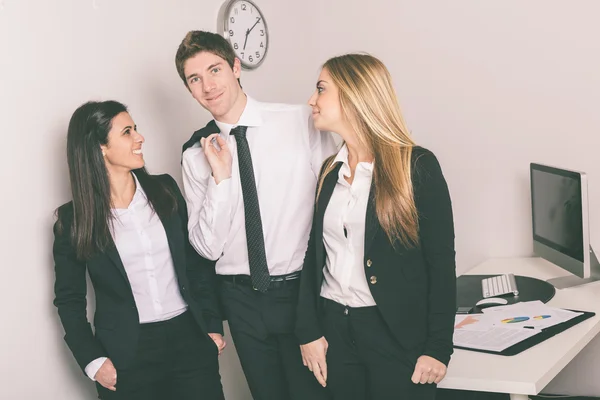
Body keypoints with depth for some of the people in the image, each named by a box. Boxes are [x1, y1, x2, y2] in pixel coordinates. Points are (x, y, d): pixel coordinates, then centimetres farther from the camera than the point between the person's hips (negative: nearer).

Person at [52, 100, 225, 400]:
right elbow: (69, 299, 2)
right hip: (127, 356, -2)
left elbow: (196, 260, 7)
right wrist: (93, 360, -5)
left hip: (190, 338, 2)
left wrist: (213, 325, 5)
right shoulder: (73, 218, -5)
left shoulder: (164, 189, 2)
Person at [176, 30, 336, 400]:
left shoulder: (303, 121, -7)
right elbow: (208, 247, -2)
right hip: (242, 297, 3)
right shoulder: (196, 155, 1)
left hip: (301, 289, -2)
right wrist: (220, 178, -13)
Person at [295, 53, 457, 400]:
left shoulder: (417, 166, -8)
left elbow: (441, 261, -8)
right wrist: (309, 330, 1)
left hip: (398, 333, -5)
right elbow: (316, 254, 9)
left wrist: (438, 347, -12)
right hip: (335, 328, 5)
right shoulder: (330, 170, 8)